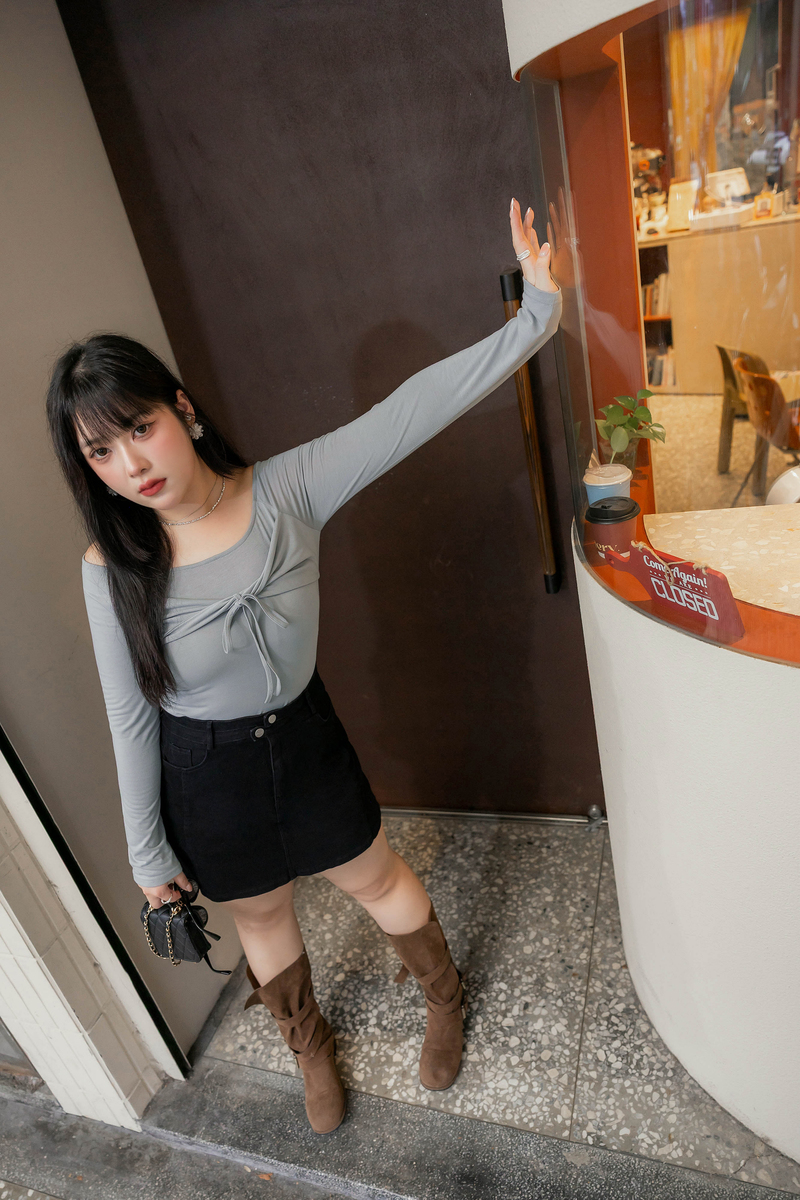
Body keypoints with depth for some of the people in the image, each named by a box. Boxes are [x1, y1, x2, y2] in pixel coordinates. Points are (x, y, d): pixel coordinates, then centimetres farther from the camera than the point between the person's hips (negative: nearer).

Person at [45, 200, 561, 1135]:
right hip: (205, 776, 0)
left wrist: (535, 311, -25)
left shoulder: (288, 489, -19)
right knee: (262, 922, 25)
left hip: (306, 740, 1)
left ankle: (443, 997, 56)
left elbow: (415, 408, -22)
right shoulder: (114, 568, -19)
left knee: (380, 884, 22)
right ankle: (308, 1041, 58)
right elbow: (131, 719, -10)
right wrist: (149, 852, -2)